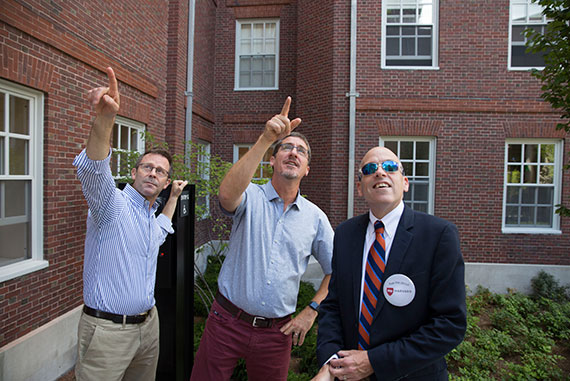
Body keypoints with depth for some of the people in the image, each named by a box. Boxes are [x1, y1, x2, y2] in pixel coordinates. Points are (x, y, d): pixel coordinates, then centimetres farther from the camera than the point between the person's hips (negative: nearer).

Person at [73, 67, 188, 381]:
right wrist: (104, 118, -52)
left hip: (148, 324, 7)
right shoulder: (112, 204, -13)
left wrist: (174, 197, 30)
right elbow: (92, 169, -35)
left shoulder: (151, 214, 11)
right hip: (107, 329, -7)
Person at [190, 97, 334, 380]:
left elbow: (336, 270, 9)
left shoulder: (315, 217, 2)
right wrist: (266, 139, -35)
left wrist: (311, 312, 0)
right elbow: (227, 194, -31)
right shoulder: (250, 197, -6)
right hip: (227, 322, -2)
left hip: (277, 332, 2)